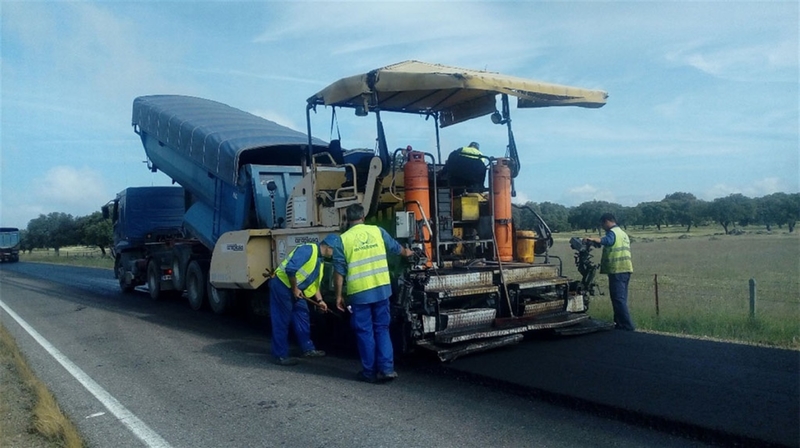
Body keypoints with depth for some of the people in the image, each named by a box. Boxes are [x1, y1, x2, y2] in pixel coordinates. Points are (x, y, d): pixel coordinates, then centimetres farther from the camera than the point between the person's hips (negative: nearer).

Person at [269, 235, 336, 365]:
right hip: (281, 284, -10)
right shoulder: (308, 249, -19)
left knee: (302, 315, 12)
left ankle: (308, 349, 21)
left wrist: (319, 300, 9)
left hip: (295, 289, 10)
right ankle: (281, 356, 2)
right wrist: (295, 289, -18)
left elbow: (314, 282, 18)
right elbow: (290, 268, -28)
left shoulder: (319, 260, 12)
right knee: (281, 321, -4)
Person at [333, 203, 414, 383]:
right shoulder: (377, 231, 6)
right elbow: (396, 247, 23)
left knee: (365, 332, 7)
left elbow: (339, 271, -4)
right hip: (381, 289, 3)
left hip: (359, 293, -3)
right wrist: (407, 252, 44)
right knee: (382, 329, 13)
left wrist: (338, 295, 4)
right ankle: (387, 368, 9)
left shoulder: (343, 239, -3)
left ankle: (369, 372, 14)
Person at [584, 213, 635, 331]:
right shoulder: (623, 233, 24)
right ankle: (620, 324, 21)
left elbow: (607, 240, -32)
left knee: (618, 299, -9)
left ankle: (627, 326, -11)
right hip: (626, 269, 10)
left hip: (617, 270, -10)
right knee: (621, 299, 15)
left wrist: (592, 239, -43)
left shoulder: (612, 232, -7)